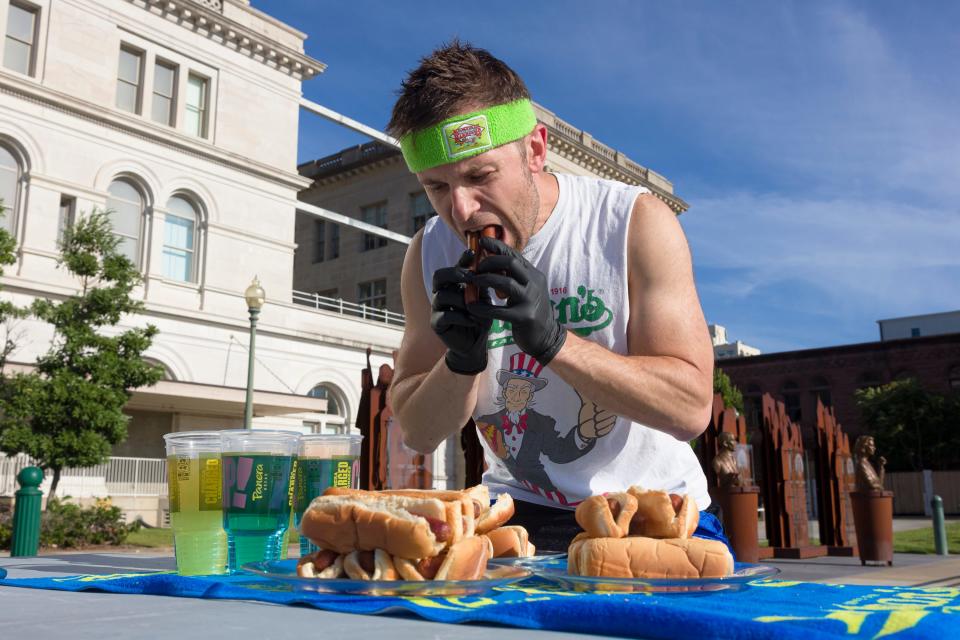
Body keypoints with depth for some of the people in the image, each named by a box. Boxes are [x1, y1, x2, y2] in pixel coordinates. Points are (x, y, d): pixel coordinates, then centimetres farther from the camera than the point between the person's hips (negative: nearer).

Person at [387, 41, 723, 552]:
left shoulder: (636, 222, -13)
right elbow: (416, 434, -1)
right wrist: (462, 359, -21)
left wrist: (552, 341, -30)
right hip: (519, 510, 1)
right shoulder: (431, 254, -4)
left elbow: (691, 407, -18)